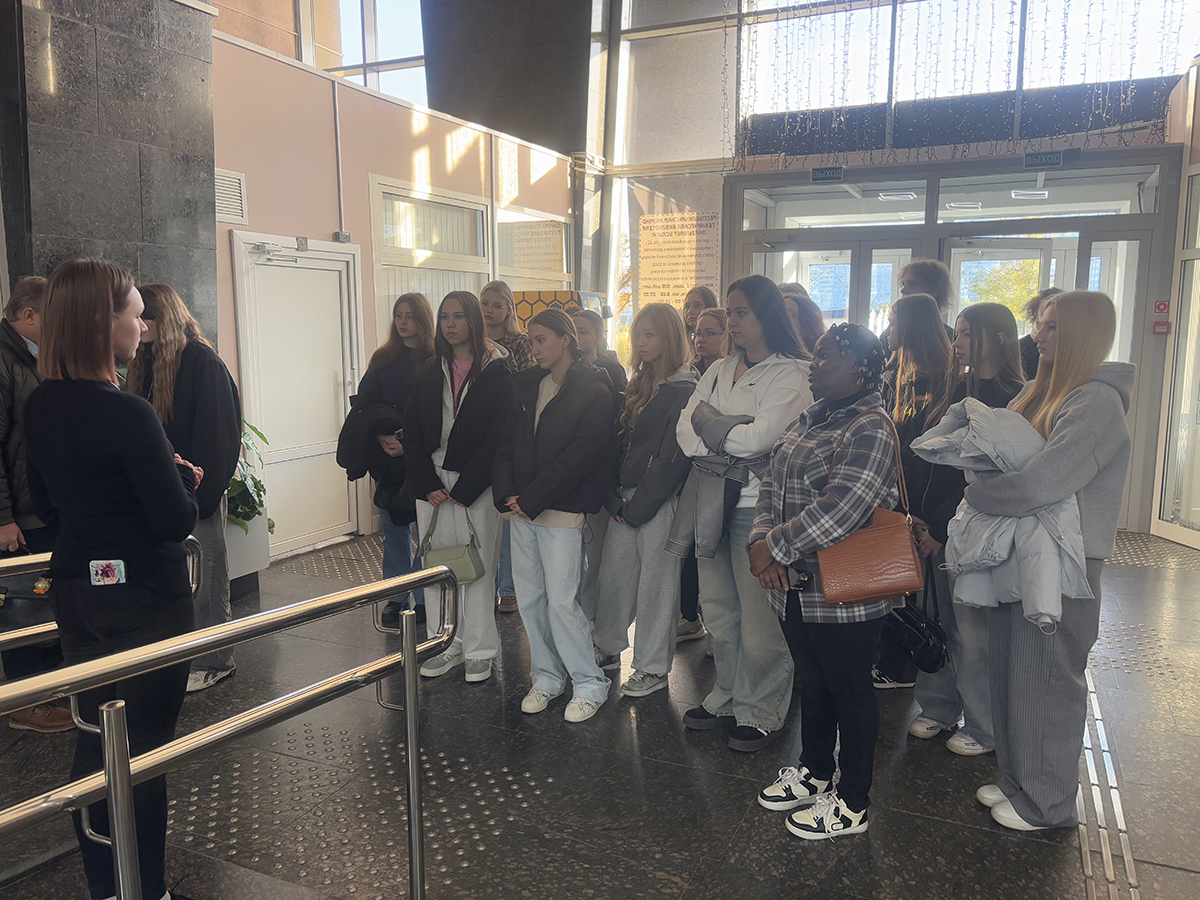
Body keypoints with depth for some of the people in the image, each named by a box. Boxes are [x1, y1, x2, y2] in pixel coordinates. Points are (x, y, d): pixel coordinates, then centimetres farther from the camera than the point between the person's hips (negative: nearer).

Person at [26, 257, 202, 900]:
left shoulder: (39, 407, 2)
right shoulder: (127, 414, -22)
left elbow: (48, 508, 12)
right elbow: (178, 520, -22)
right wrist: (186, 479, -2)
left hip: (76, 592, 7)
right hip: (146, 598, -7)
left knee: (95, 739, 18)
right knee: (144, 747, 7)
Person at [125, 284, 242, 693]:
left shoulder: (201, 361, -9)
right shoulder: (144, 364, 12)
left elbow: (216, 433, -14)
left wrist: (203, 489, -18)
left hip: (197, 489, -6)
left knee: (205, 579, 4)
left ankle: (214, 660, 17)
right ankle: (184, 657, 24)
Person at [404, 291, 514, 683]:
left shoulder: (497, 371, -3)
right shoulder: (431, 372, 10)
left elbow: (498, 435, -10)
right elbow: (412, 433, 7)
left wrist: (464, 489, -14)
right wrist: (427, 485, -6)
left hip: (476, 485, -4)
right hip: (432, 484, 4)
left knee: (478, 566, 4)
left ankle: (479, 651, 17)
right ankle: (447, 647, 22)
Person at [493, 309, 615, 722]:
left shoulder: (594, 390, -7)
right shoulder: (526, 384, 12)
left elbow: (582, 455, -14)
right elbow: (506, 441, 11)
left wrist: (532, 499, -15)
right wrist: (506, 493, -5)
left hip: (561, 510, -6)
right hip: (521, 508, 6)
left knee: (561, 602, -5)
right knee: (529, 598, 10)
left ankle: (589, 683, 13)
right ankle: (546, 677, 26)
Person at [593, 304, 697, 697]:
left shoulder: (684, 392, -11)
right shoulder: (640, 383, 14)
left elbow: (672, 460, -15)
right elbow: (622, 444, 12)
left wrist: (636, 508, -12)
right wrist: (615, 498, 2)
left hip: (659, 502, -7)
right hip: (627, 500, 7)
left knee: (656, 584, 4)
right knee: (613, 575, 14)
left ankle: (653, 668, 18)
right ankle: (608, 648, 33)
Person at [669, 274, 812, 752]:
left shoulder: (790, 376, -7)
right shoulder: (720, 370, 15)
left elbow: (757, 437, -19)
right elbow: (685, 428, 6)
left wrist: (707, 420, -5)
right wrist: (716, 448, -12)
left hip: (756, 504, -7)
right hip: (711, 501, 7)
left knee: (759, 615, 0)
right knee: (718, 608, 14)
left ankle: (761, 712, 17)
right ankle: (727, 696, 31)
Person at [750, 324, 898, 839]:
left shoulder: (870, 430, -18)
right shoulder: (811, 419, 11)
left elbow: (841, 507, -29)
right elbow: (774, 483, 7)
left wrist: (774, 546, -21)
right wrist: (762, 542, -9)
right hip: (802, 585, 8)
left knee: (850, 692, 8)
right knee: (813, 682, 22)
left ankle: (851, 804, 25)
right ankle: (814, 772, 42)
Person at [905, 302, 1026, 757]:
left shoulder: (1014, 400, -10)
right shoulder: (955, 391, 13)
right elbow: (925, 460, 11)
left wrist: (941, 527, -14)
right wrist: (917, 516, 1)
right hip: (938, 529, 7)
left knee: (973, 633, 2)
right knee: (938, 622, 13)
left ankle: (984, 728, 19)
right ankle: (939, 709, 28)